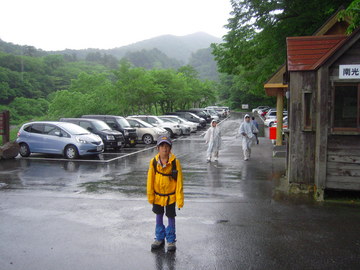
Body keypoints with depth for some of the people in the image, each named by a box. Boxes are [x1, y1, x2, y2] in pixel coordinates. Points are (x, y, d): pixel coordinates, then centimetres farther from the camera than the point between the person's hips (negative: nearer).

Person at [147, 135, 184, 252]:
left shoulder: (175, 162, -16)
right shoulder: (153, 162, -10)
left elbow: (179, 181, -12)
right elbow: (150, 180, -3)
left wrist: (180, 200, -12)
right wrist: (150, 196, 0)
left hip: (171, 196, -2)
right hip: (157, 195, 2)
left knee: (171, 217, 9)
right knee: (159, 217, 17)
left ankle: (171, 240, 27)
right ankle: (159, 238, 35)